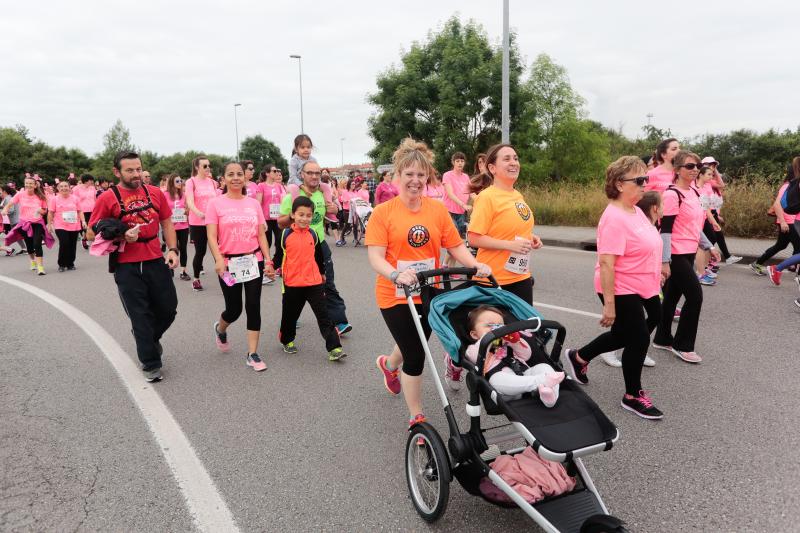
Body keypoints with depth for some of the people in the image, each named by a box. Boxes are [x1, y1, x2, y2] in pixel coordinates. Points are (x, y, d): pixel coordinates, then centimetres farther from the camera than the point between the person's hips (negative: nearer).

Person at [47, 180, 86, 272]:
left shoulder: (75, 198, 6)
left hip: (74, 226, 2)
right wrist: (49, 225, 3)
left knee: (72, 246, 5)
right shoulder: (54, 199, 2)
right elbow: (50, 213, 5)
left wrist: (83, 221, -1)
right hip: (60, 227, -2)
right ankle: (62, 264, 3)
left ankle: (70, 264, 21)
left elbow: (79, 212, 10)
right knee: (64, 244, -14)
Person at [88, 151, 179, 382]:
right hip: (127, 266, -3)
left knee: (168, 308, 11)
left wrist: (172, 249, 1)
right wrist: (121, 237, -16)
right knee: (140, 315, 4)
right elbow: (92, 233, -2)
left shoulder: (155, 193, 5)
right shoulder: (107, 198, -5)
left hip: (156, 261, 3)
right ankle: (150, 363, 17)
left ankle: (151, 339, 42)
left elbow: (167, 223, 13)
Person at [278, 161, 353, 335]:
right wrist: (291, 216, -24)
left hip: (320, 244, 3)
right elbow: (280, 223, -4)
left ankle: (339, 321, 5)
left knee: (328, 285, 3)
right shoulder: (291, 196, -9)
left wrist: (333, 212, -4)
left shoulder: (323, 194, 4)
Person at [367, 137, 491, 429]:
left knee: (414, 345, 24)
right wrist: (396, 275, -34)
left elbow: (456, 246, 0)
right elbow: (375, 256, -16)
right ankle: (417, 418, 20)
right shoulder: (383, 212, -11)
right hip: (395, 295, -4)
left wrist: (477, 265, -18)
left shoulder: (438, 209, -1)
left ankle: (389, 364, 60)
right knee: (416, 356, -1)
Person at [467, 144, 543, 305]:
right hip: (494, 280, -7)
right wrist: (510, 245, -23)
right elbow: (474, 238, -19)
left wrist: (530, 237, 5)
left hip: (521, 277, 8)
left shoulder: (518, 196, 9)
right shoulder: (486, 197, -14)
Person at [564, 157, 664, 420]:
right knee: (639, 340, 3)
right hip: (622, 291, -9)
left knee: (623, 335, 20)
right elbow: (606, 263, -26)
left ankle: (579, 357, 38)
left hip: (642, 289, 9)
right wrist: (609, 304, -26)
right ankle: (633, 396, 23)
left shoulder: (637, 211, 8)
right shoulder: (614, 218, -23)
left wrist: (656, 273, 25)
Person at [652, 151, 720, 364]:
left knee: (673, 296, 14)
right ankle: (682, 345, 7)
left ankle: (662, 339, 26)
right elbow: (665, 229, -18)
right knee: (695, 296, -6)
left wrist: (708, 247, 22)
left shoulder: (694, 193, 11)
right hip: (676, 255, -8)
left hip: (688, 254, 8)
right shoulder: (672, 195, -16)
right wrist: (664, 261, -21)